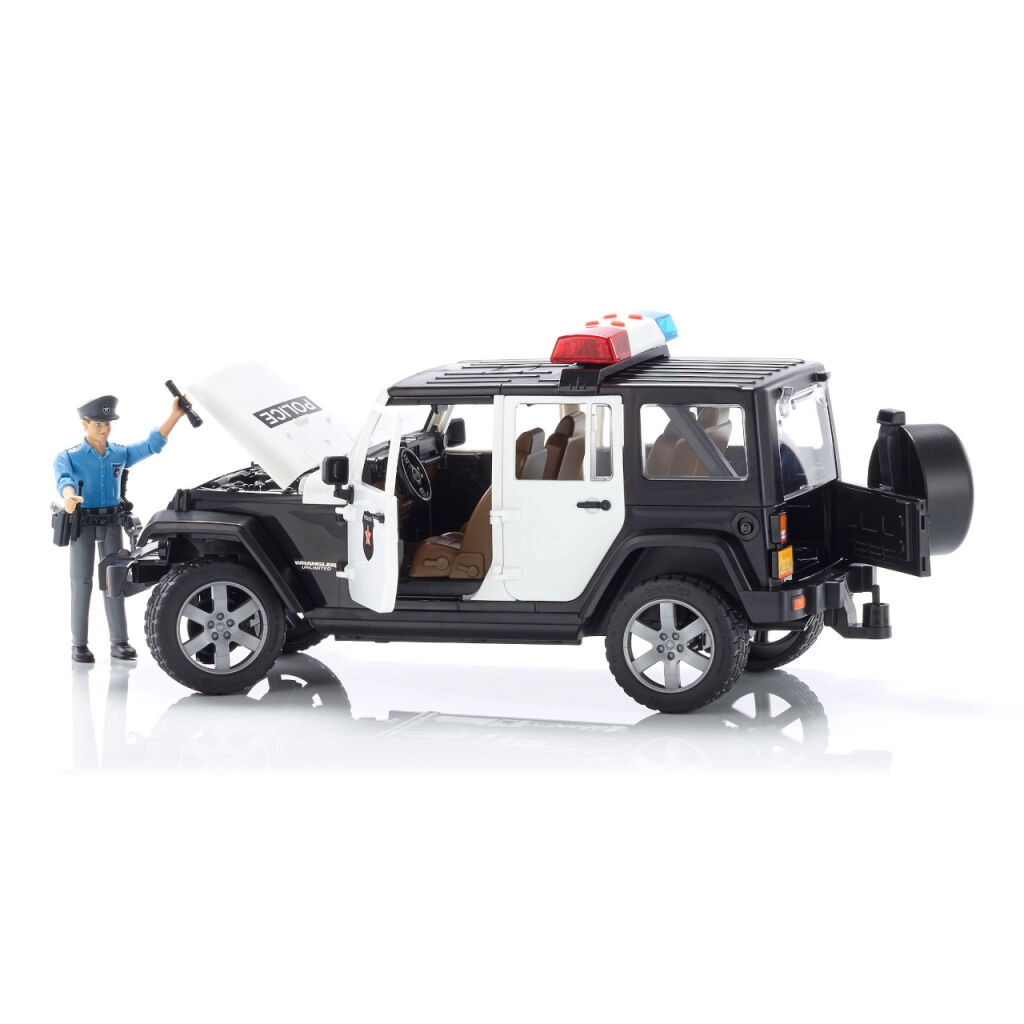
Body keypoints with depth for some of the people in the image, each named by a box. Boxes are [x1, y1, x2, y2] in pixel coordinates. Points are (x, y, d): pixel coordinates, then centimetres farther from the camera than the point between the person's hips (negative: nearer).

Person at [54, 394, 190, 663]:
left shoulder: (120, 454, 6)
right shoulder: (69, 457, -4)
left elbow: (152, 445, 0)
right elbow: (64, 479, -23)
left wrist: (175, 415, -12)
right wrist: (69, 498, -47)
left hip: (112, 522, 3)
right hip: (82, 523, -3)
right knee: (82, 582, -2)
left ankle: (119, 642, 5)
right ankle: (79, 644, 1)